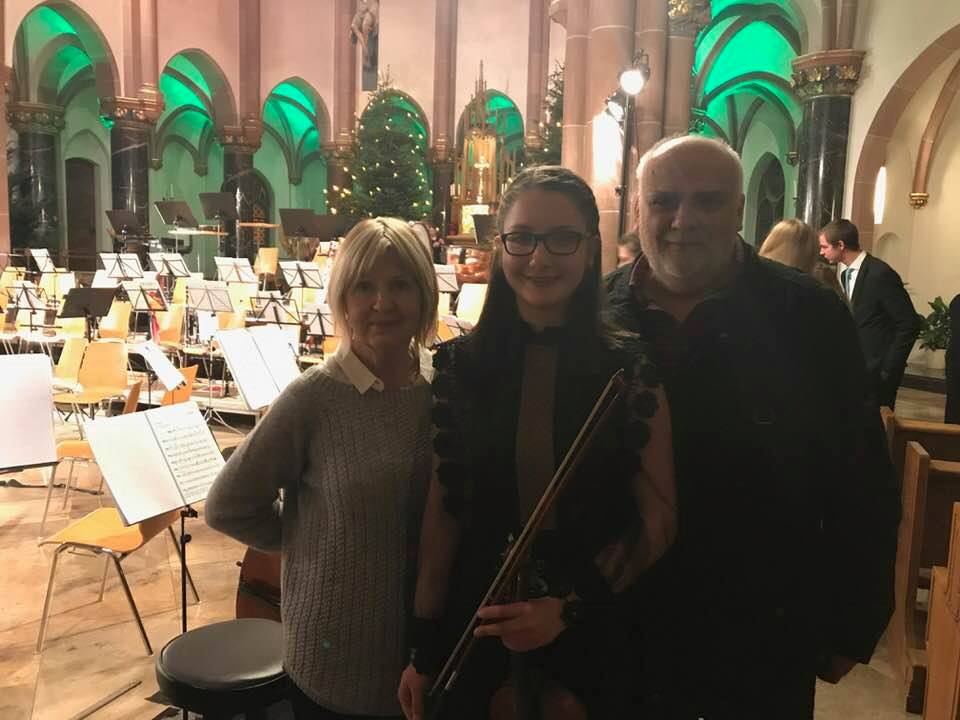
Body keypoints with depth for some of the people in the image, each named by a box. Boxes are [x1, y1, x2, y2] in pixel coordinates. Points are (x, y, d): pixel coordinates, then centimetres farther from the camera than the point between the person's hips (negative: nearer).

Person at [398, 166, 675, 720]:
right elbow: (443, 508, -3)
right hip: (475, 627, 2)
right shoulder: (461, 364, -5)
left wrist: (570, 607, -16)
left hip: (590, 632, -1)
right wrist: (425, 645, -1)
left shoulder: (631, 369, -9)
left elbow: (658, 519, -7)